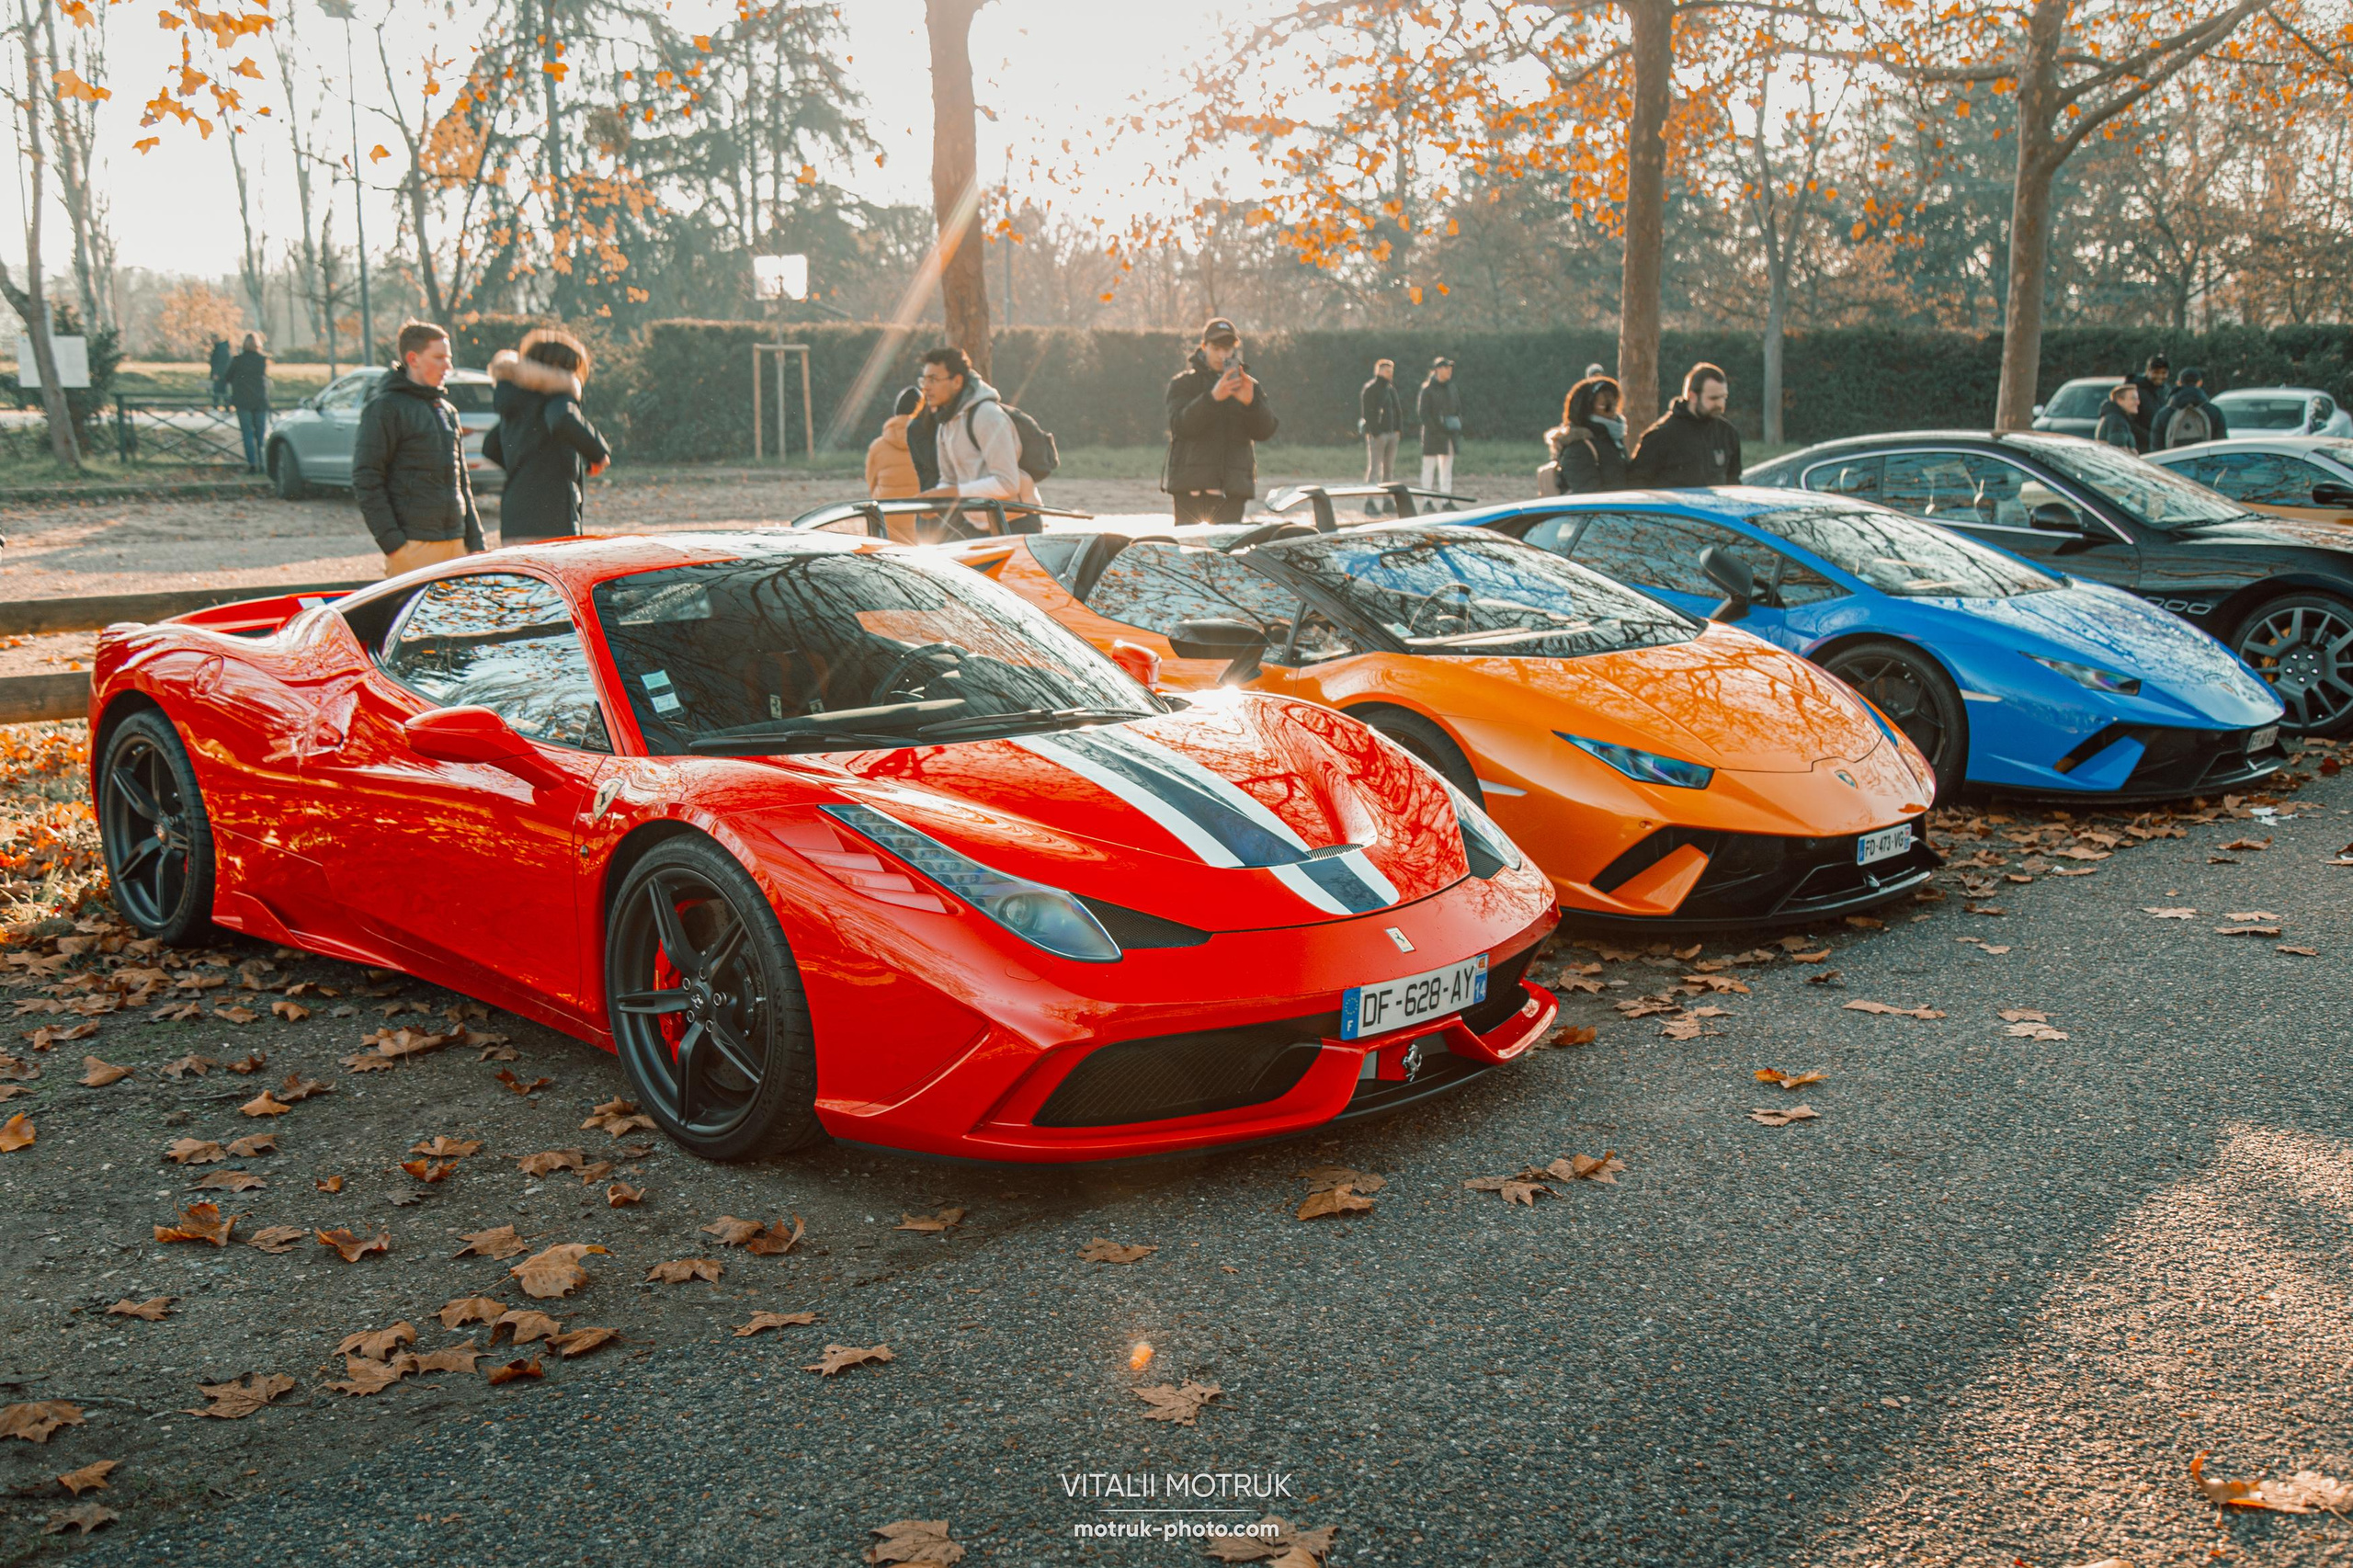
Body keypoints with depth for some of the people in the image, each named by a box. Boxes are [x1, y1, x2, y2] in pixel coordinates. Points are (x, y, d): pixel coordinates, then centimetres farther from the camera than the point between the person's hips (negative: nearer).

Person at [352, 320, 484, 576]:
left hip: (455, 543, 8)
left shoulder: (447, 410, 20)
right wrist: (392, 542, -16)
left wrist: (475, 539, 17)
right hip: (413, 545, -7)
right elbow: (366, 480, -10)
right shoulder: (386, 406, -5)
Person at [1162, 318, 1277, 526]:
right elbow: (1180, 425, -10)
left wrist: (1250, 402, -18)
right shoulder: (1183, 383, 8)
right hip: (1191, 485, -2)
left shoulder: (1249, 385, 15)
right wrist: (1212, 397, -25)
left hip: (1233, 486, 2)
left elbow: (1265, 431, 2)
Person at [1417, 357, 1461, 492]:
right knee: (1429, 466, -2)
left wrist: (1458, 428, 2)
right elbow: (1422, 412, -11)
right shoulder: (1427, 388, -7)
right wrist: (1436, 429, -16)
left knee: (1447, 467, 7)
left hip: (1448, 433, 6)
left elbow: (1458, 410, 18)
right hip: (1432, 434, -6)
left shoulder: (1452, 388, 12)